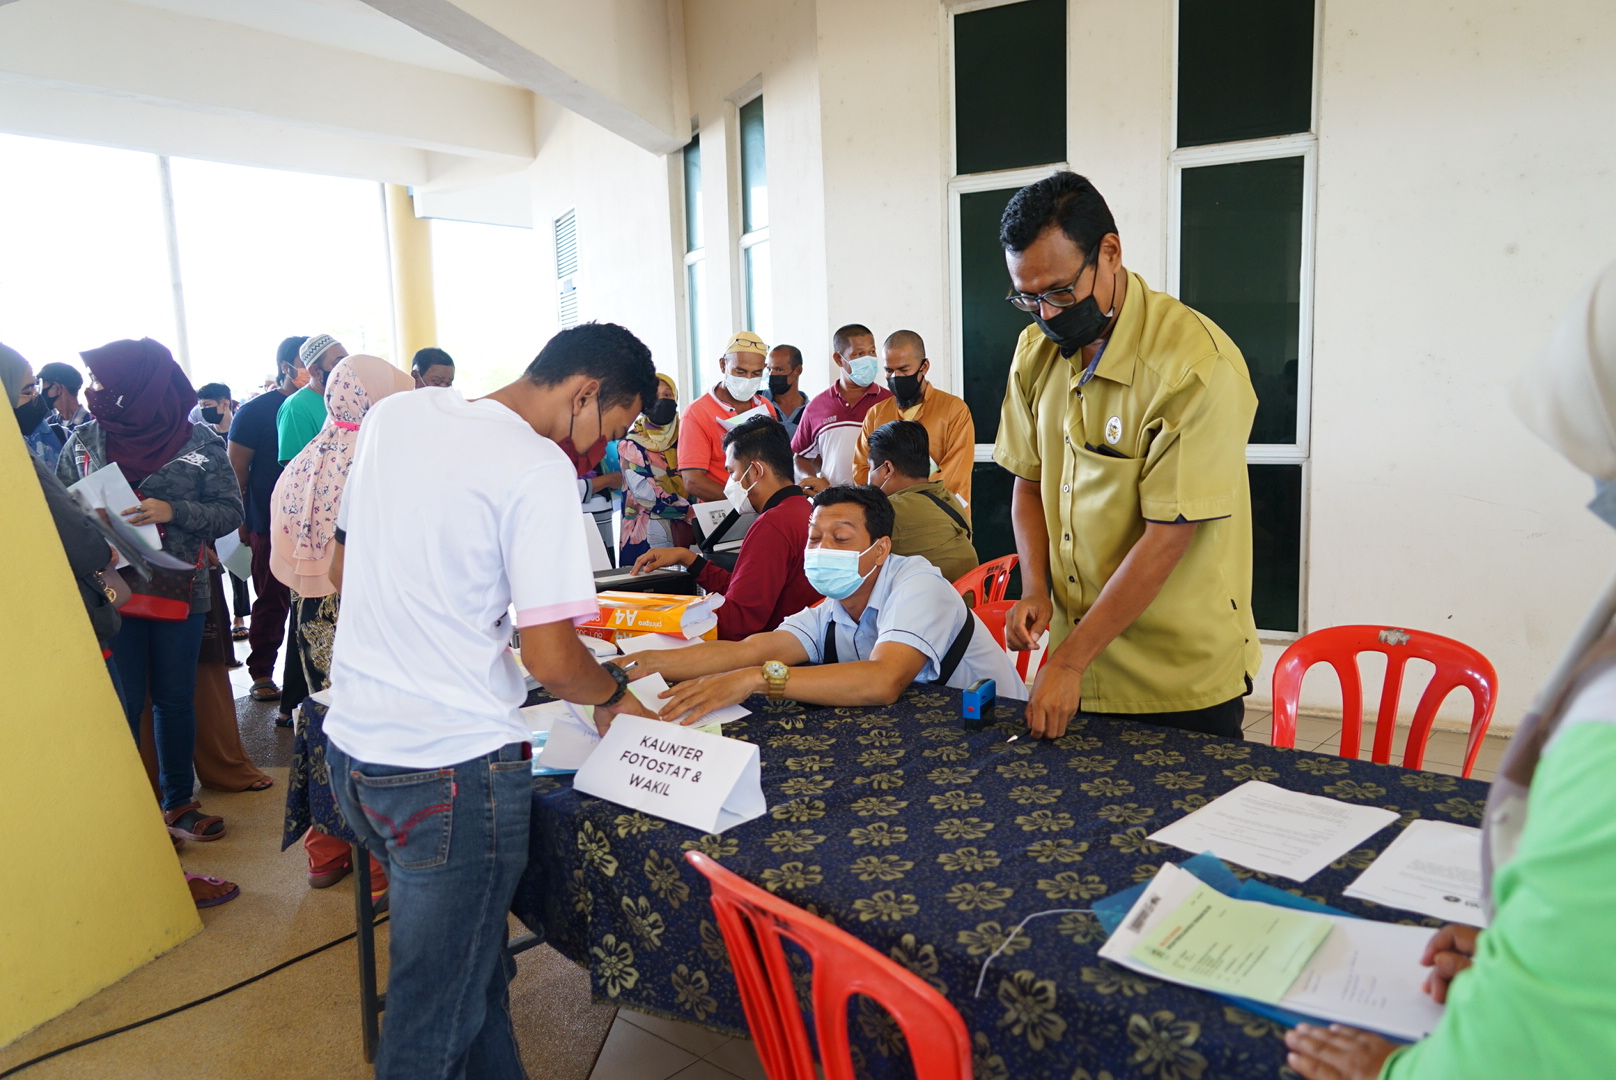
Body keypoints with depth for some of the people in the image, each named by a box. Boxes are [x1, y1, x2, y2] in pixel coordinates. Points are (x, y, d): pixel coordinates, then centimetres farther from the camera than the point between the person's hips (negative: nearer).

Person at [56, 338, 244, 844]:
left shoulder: (200, 441, -4)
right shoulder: (84, 441, 3)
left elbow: (231, 511, -5)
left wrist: (172, 511, -20)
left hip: (179, 592, 0)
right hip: (110, 590, 0)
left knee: (175, 700, 12)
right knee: (121, 706, 2)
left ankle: (178, 802, 28)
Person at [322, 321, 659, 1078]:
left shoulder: (392, 414, 7)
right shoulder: (540, 468, -16)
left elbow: (340, 571, 18)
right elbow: (550, 659, -19)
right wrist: (615, 694, 1)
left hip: (351, 743, 8)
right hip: (451, 768, -8)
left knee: (473, 963, 24)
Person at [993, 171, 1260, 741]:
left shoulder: (1197, 365, -20)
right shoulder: (1037, 349, 2)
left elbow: (1167, 536, -21)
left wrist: (1068, 661, -19)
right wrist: (1036, 588, -5)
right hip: (1078, 659, 6)